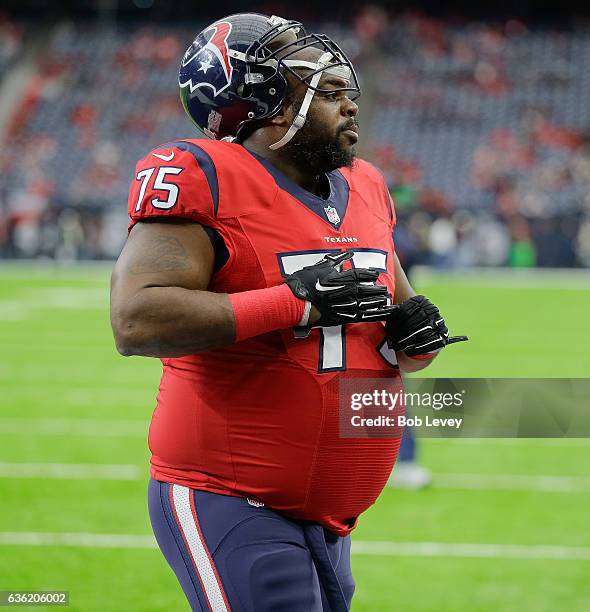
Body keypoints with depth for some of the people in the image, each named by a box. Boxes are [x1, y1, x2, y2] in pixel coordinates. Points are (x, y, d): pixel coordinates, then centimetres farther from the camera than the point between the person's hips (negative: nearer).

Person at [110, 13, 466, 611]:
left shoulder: (365, 190, 12)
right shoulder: (208, 181, -12)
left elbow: (394, 309, 26)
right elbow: (136, 321, -24)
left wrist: (414, 330, 0)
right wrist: (296, 303, -24)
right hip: (228, 509, -8)